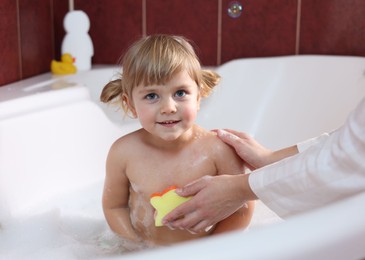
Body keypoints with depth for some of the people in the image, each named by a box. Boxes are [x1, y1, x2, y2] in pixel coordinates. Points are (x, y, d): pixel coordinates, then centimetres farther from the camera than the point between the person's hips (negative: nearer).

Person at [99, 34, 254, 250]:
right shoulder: (124, 152, -10)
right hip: (143, 253, 0)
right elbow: (114, 206, 2)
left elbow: (242, 207, -6)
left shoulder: (218, 149, -15)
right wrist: (139, 243, -9)